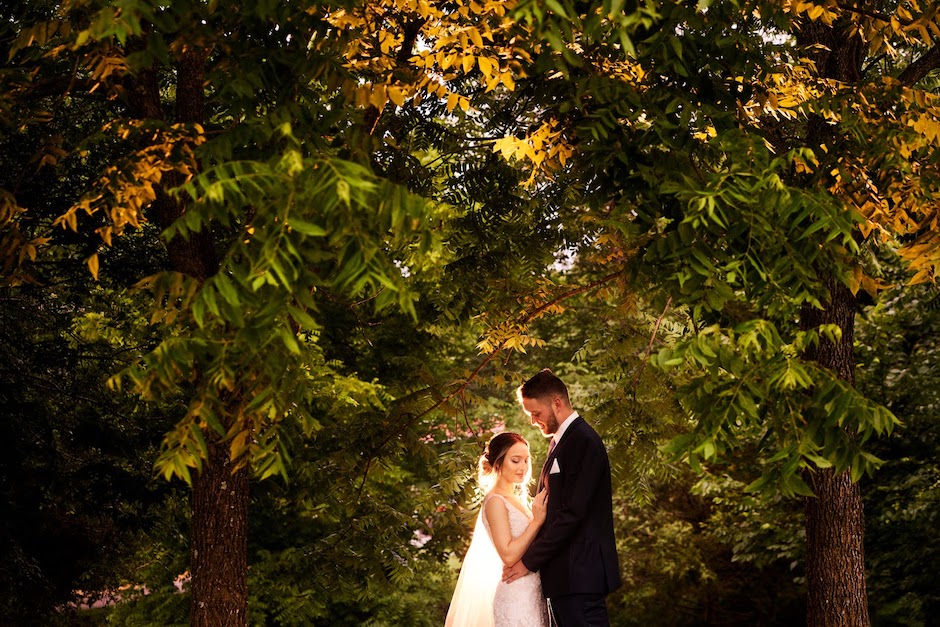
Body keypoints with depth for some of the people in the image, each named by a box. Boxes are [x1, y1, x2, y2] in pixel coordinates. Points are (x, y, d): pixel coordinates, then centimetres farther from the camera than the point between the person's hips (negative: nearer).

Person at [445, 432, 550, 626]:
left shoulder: (517, 499, 15)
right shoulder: (495, 501, -10)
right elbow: (508, 555, -18)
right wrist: (537, 520, -18)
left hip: (533, 594, 8)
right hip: (516, 598, -8)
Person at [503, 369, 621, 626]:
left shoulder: (583, 441, -12)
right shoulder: (559, 442, 18)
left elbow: (572, 514, -18)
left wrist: (529, 561, -13)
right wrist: (529, 556, 8)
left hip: (580, 574, -9)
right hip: (563, 576, 9)